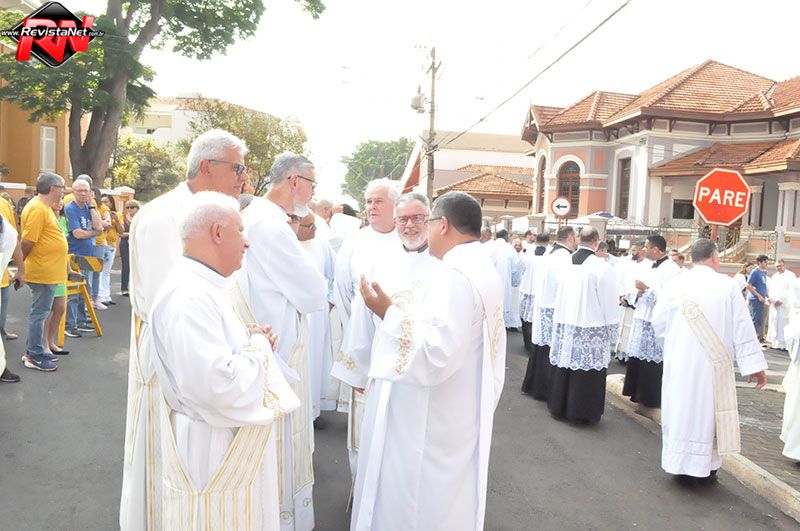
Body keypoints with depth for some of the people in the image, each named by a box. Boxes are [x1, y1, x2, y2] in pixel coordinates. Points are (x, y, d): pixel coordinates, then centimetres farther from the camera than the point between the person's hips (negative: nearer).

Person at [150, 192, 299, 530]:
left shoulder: (204, 285, 8)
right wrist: (258, 346, -16)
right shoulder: (188, 296, -26)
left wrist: (252, 340, 1)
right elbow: (219, 385, -33)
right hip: (211, 450, -10)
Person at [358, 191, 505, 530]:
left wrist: (389, 313, -24)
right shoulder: (483, 269, 8)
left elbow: (435, 354, -30)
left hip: (438, 424, -10)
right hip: (464, 412, 10)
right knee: (447, 498, 23)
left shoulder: (456, 274, -23)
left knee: (418, 500, 6)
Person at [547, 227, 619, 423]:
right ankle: (583, 412, 17)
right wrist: (612, 334, 1)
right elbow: (610, 304, -9)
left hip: (564, 326, 5)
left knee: (564, 367, 14)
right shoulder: (602, 268, -14)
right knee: (587, 374, 7)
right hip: (591, 330, -4)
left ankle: (559, 407, 26)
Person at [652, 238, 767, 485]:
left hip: (680, 363, 1)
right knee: (709, 410, 10)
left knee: (681, 409, 10)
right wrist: (754, 365, -1)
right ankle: (706, 467, 19)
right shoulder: (727, 285, -6)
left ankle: (682, 465, 17)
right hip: (713, 363, -1)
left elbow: (658, 323, 2)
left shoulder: (676, 284, -3)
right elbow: (742, 328, -5)